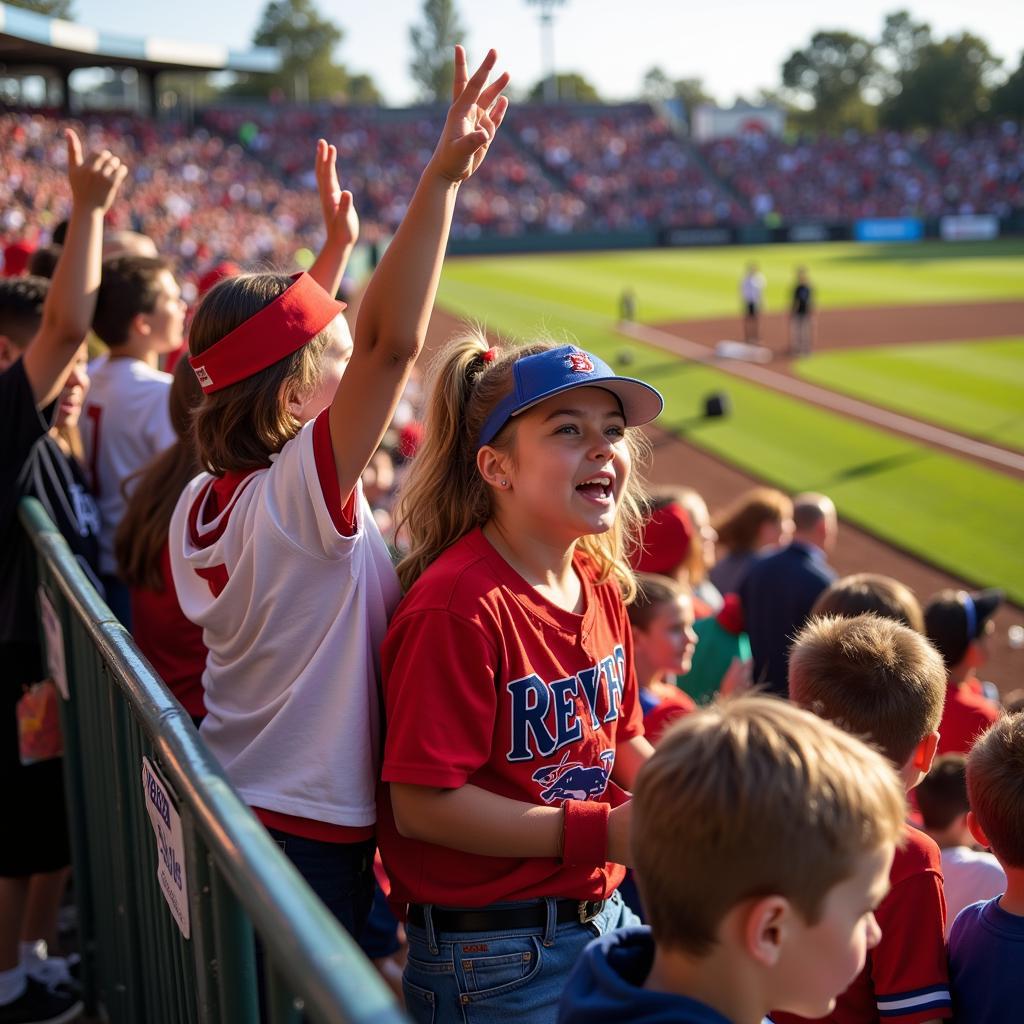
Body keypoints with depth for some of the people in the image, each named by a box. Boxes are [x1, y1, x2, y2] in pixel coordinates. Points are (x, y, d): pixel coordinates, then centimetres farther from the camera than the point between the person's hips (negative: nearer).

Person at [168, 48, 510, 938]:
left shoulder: (204, 500, -1)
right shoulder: (300, 493, -25)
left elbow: (274, 341, 13)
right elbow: (391, 343, -36)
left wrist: (336, 244, 17)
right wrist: (443, 178, -37)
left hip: (227, 814, 8)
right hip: (312, 841, -8)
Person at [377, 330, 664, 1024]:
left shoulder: (601, 583, 2)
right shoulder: (458, 605, -22)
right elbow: (421, 805, -22)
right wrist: (603, 831, -23)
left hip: (602, 913, 8)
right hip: (499, 963, -7)